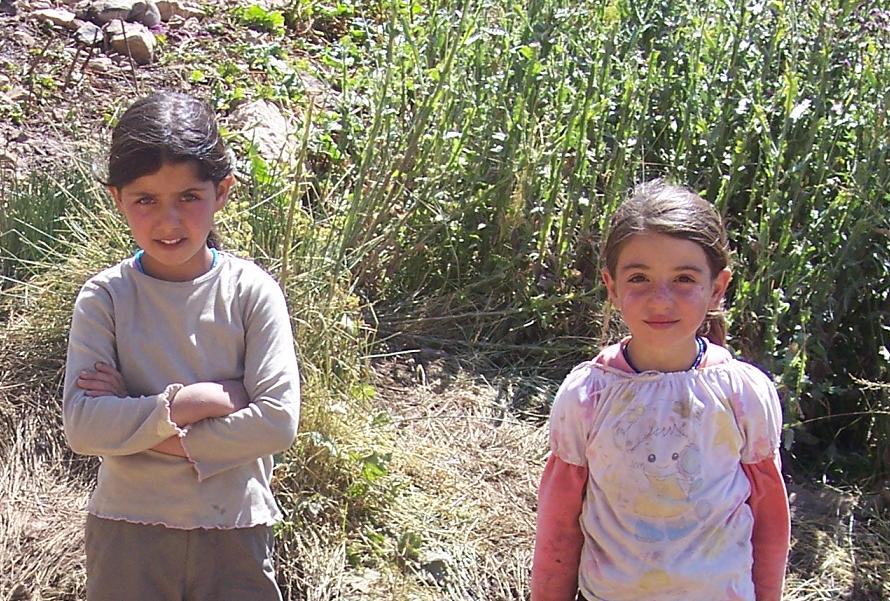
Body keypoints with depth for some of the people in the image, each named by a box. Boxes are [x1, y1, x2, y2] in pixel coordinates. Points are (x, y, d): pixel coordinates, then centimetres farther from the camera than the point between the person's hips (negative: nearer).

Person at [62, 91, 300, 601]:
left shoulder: (252, 291, -9)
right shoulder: (104, 298, -7)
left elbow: (278, 421, -17)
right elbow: (83, 426, -16)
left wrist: (137, 424, -17)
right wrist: (198, 401, -22)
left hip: (235, 527, 0)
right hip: (127, 527, 1)